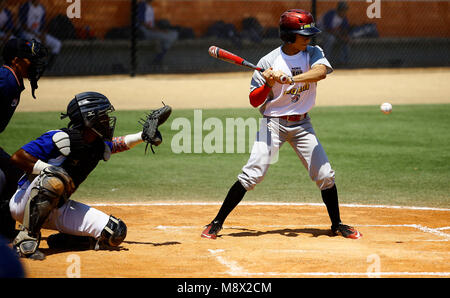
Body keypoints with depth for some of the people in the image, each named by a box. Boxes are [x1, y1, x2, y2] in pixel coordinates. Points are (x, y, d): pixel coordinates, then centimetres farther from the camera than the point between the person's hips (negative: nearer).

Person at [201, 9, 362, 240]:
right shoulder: (269, 62, -8)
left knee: (325, 174, -1)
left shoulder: (314, 54, 0)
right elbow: (254, 101, -5)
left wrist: (289, 79, -35)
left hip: (302, 125, 3)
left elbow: (321, 72, -24)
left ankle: (337, 224, 18)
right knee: (253, 173, -14)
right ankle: (217, 223, -8)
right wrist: (269, 84, -24)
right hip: (273, 123, -3)